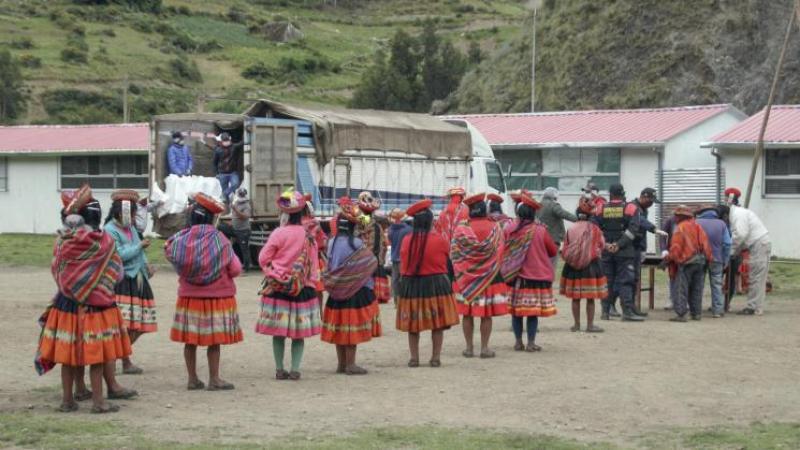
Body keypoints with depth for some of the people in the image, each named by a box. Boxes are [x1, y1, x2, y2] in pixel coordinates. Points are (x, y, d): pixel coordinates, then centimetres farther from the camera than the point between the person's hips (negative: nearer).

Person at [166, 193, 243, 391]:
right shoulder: (219, 240, -12)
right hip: (217, 297, -3)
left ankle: (193, 379, 15)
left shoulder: (180, 239, -6)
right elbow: (235, 269, -10)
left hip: (189, 297, 3)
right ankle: (214, 379, 7)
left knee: (190, 339, 9)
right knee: (214, 340, 4)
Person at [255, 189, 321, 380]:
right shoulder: (309, 236, -1)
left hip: (278, 288, -2)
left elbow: (263, 258, -5)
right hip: (303, 289, 2)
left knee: (278, 331, 7)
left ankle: (279, 369, 9)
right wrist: (311, 283, 14)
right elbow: (314, 263, 5)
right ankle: (295, 370, 6)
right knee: (299, 332, 9)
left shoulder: (279, 234, -11)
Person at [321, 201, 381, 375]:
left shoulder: (332, 243, 2)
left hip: (336, 292, 6)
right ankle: (350, 364, 2)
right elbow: (371, 263, -9)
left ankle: (341, 363, 17)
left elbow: (329, 267, 8)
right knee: (353, 327, 0)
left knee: (339, 327, 11)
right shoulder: (356, 244, -15)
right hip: (355, 292, -6)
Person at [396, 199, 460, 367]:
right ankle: (436, 357, 8)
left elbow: (404, 264, 7)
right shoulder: (439, 239, -10)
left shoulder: (406, 240, -4)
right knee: (438, 324, 7)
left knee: (412, 324, 10)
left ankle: (414, 358, 11)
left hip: (410, 285, 2)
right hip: (436, 284, -2)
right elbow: (447, 254, 7)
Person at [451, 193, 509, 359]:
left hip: (466, 277, 0)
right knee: (486, 314, 4)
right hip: (490, 277, 0)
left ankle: (469, 348, 9)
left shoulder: (461, 230, -7)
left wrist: (459, 273, 10)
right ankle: (484, 348, 5)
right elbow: (501, 252, 1)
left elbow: (454, 254, -2)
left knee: (467, 313, 7)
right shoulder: (494, 229, -6)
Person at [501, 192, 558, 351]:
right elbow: (553, 250, 3)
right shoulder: (540, 231, -10)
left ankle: (518, 342, 14)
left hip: (514, 276, 3)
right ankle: (531, 343, 2)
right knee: (533, 311, 2)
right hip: (536, 276, -2)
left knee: (516, 310, 10)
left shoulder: (509, 229, -5)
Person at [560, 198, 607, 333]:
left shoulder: (570, 230, -3)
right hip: (591, 266, -3)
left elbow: (564, 251, 0)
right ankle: (590, 325, 4)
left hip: (572, 267, 3)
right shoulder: (594, 229, -9)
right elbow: (601, 246, 3)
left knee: (575, 297, 10)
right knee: (590, 298, 3)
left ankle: (576, 324, 16)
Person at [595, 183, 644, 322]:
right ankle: (627, 311, -11)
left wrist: (605, 244, -5)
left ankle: (605, 311, 12)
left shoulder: (601, 210, 4)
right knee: (625, 281, -3)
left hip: (606, 252, 3)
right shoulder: (629, 208, -4)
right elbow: (633, 229, -14)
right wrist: (619, 244, -15)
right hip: (624, 252, -3)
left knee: (607, 281, 11)